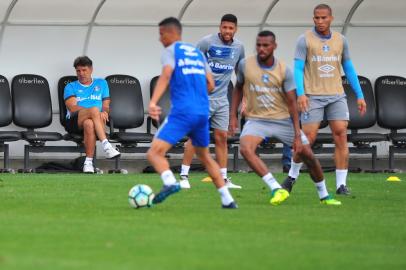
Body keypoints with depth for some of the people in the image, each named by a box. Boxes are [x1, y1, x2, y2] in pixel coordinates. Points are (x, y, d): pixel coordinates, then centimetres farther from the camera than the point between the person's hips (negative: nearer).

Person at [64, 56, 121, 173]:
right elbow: (73, 108, 0)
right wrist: (97, 113, -15)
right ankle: (106, 145, -47)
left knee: (89, 124, -40)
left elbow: (106, 106, 18)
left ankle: (89, 162, -41)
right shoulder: (71, 87, 19)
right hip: (74, 122, -1)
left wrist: (104, 113, -10)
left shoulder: (101, 83, 26)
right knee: (94, 109, -36)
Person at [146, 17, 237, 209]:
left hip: (182, 112, -7)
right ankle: (227, 199, 19)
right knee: (204, 156, 25)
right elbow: (210, 84, 18)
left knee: (154, 152, -11)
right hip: (203, 112, 7)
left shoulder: (170, 51, 1)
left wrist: (153, 102, -30)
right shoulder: (198, 53, 20)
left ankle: (170, 181, -40)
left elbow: (165, 76, -17)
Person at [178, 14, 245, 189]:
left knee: (222, 137, 4)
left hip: (222, 99, 5)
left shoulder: (238, 47, 7)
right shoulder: (207, 42, -9)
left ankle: (223, 179, 8)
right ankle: (184, 176, -3)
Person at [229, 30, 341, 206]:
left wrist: (297, 135, -12)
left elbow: (291, 103, -9)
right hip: (256, 120, 0)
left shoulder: (284, 71, -9)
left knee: (308, 154, 0)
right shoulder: (245, 65, -7)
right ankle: (276, 189, -33)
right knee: (245, 148, -31)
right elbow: (238, 89, 11)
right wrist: (233, 116, 4)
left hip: (283, 119, 0)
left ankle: (324, 196, 23)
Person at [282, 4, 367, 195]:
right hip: (313, 96, -3)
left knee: (341, 136, -7)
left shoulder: (340, 40, 10)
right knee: (308, 138, -6)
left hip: (336, 96, 3)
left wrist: (359, 96, 12)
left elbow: (349, 69, 16)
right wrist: (300, 94, -20)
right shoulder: (305, 40, -1)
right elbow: (298, 69, -6)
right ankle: (292, 176, 16)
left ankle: (341, 184, -4)